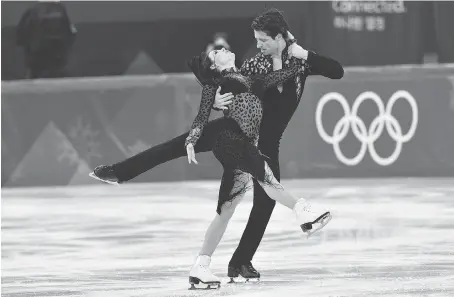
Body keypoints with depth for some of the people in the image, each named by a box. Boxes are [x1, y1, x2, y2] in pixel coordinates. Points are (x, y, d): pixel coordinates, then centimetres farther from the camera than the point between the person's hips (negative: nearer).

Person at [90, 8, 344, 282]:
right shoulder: (255, 65, -5)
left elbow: (338, 72, -18)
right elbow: (216, 88, -1)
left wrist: (306, 56, -29)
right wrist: (216, 100, -25)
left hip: (266, 142, 0)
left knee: (266, 201, -5)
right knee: (182, 143, -11)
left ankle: (242, 261, 9)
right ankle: (119, 171, -7)